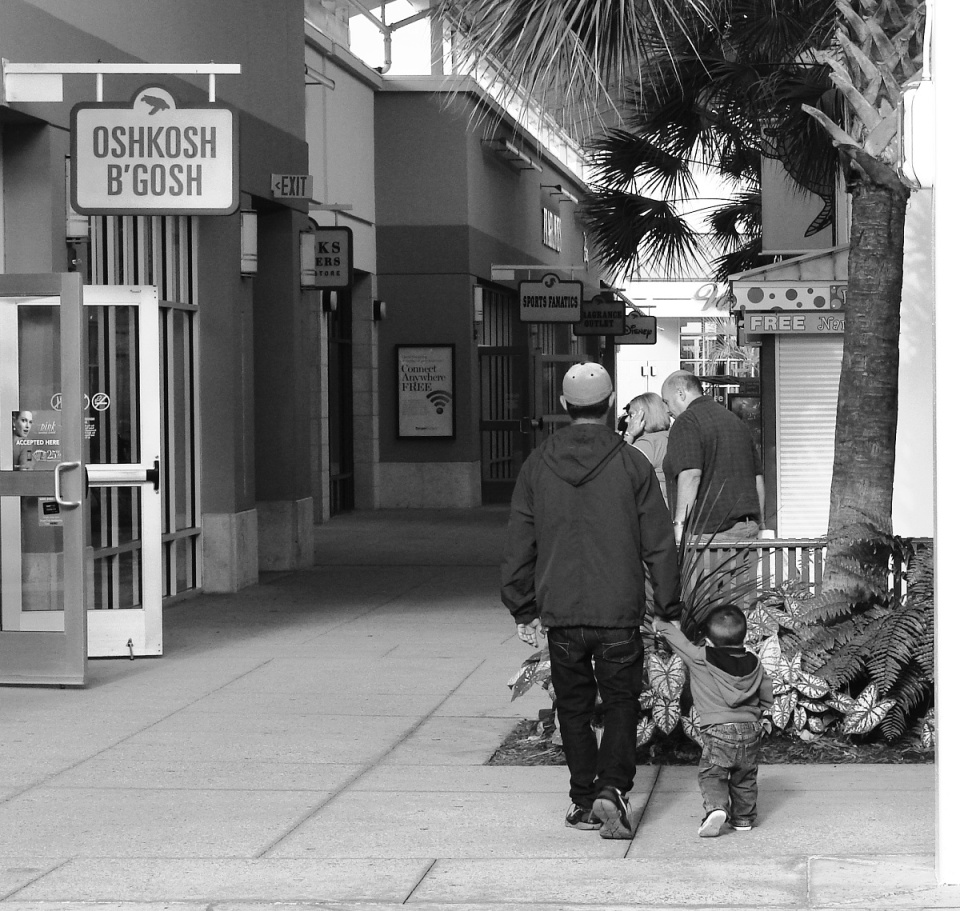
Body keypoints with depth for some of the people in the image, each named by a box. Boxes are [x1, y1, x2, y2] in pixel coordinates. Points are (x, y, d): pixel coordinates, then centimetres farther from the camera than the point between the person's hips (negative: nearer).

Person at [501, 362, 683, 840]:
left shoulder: (537, 465, 2)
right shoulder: (632, 465, -5)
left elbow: (518, 545, 6)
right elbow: (659, 545, -2)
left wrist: (523, 610, 14)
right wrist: (669, 609, 7)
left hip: (560, 614, 2)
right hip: (619, 614, -2)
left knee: (574, 708, 14)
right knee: (621, 704, 8)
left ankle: (584, 800, 17)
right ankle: (612, 789, -10)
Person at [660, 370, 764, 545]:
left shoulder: (687, 421, -6)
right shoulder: (736, 421, 20)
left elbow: (691, 475, -20)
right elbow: (758, 478, 22)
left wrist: (679, 524, -22)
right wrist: (759, 525, 27)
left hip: (708, 532, -8)